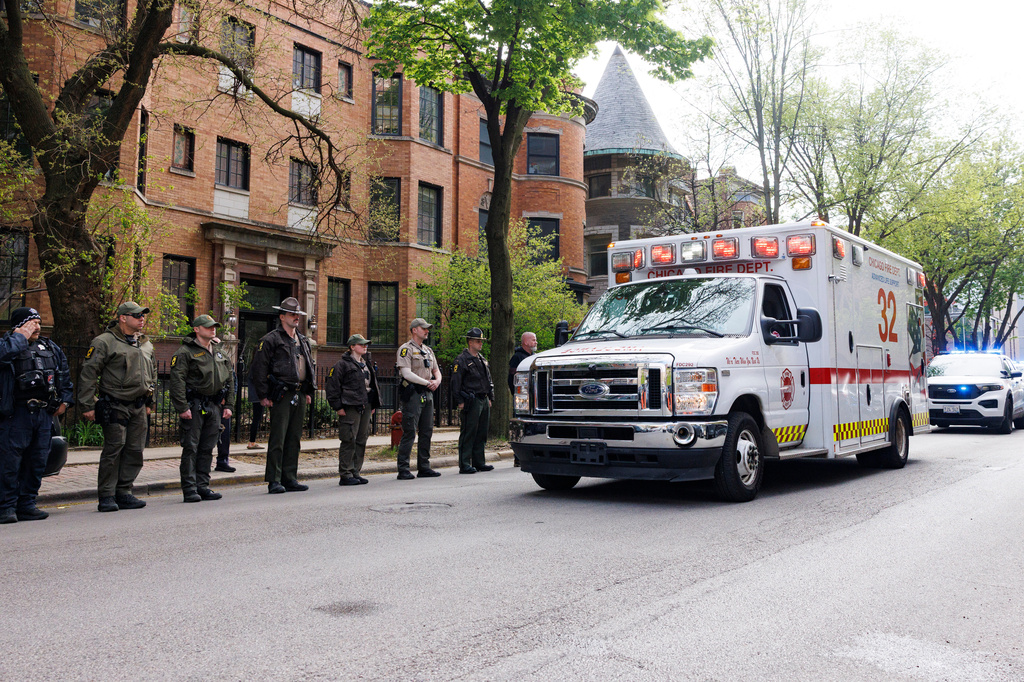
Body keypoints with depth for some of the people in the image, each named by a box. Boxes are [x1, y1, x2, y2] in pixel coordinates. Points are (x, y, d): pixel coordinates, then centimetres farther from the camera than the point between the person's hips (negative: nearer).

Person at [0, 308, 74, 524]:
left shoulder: (50, 347, 16)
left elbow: (64, 372, 25)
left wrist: (65, 398, 19)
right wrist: (21, 336, -15)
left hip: (44, 413, 6)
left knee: (37, 461, 8)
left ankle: (26, 505, 16)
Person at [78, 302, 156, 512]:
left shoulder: (145, 344, 16)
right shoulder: (105, 342, -5)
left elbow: (152, 373, 27)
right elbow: (88, 374, -7)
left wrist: (149, 402, 24)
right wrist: (88, 405, -10)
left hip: (138, 407, 7)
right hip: (115, 406, -6)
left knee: (135, 451, 5)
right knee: (113, 451, -6)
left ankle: (123, 492, 14)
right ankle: (107, 496, 3)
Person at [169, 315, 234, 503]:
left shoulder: (221, 352, 16)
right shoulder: (185, 352, -5)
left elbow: (229, 379, 19)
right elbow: (177, 381, -11)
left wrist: (228, 405, 13)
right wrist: (182, 407, -17)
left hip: (214, 406, 6)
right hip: (194, 406, -6)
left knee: (207, 448, 8)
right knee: (190, 448, -4)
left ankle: (202, 486, 14)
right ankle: (189, 489, 0)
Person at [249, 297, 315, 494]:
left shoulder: (303, 341, 18)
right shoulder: (270, 340, -4)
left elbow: (310, 366, 26)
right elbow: (258, 368, -7)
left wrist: (309, 391, 18)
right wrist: (263, 396, -11)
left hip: (299, 395, 7)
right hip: (281, 395, -7)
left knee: (294, 439, 9)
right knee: (278, 439, -7)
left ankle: (290, 479, 15)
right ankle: (274, 481, -2)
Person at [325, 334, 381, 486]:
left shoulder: (367, 364, 19)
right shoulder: (342, 364, -5)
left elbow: (373, 384, 26)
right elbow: (332, 386, -8)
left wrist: (374, 405, 19)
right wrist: (337, 406, -12)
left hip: (366, 406, 8)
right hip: (350, 407, -8)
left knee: (361, 440, 8)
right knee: (349, 440, -8)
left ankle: (355, 472, 16)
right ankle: (345, 475, -3)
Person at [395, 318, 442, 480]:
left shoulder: (428, 351, 19)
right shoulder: (406, 349, -6)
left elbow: (436, 371, 21)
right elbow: (406, 373, -16)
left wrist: (437, 381, -2)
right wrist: (427, 382, -14)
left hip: (428, 394, 8)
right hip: (413, 394, -8)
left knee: (427, 432, 9)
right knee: (409, 433, -8)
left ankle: (424, 467, 16)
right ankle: (403, 470, -5)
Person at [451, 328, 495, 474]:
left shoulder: (482, 359, 18)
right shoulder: (462, 360, -6)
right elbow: (455, 383, -10)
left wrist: (490, 398, 18)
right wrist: (460, 401, -14)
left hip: (484, 401, 8)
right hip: (471, 402, -8)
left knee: (481, 434, 10)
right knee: (468, 434, -6)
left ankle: (479, 462, 18)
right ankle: (464, 465, -3)